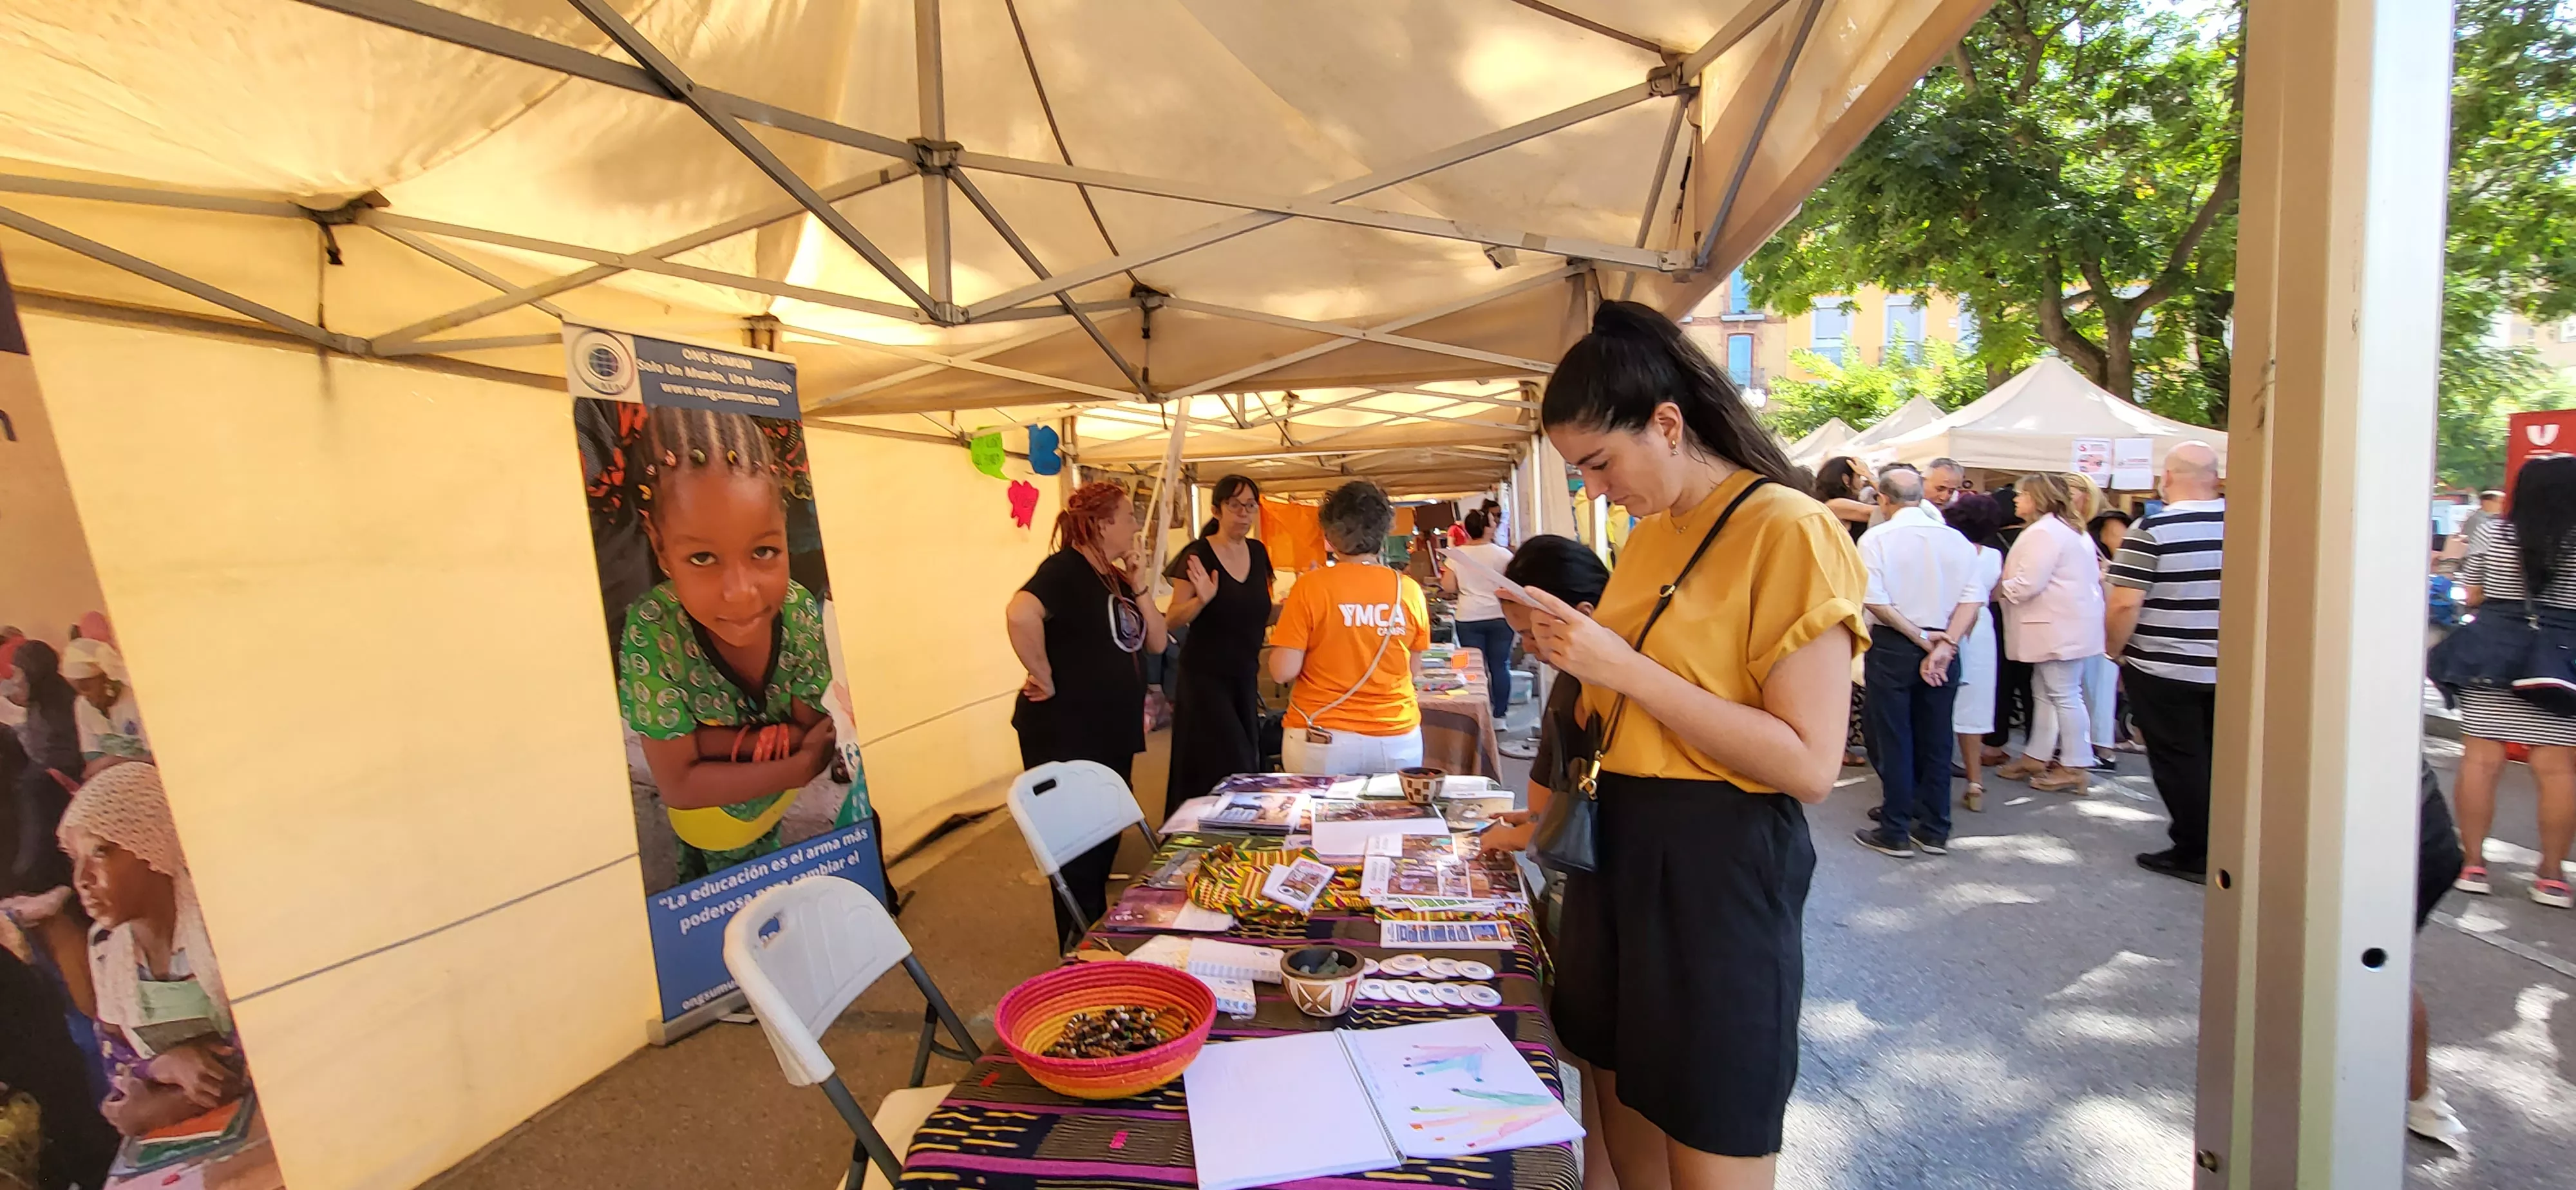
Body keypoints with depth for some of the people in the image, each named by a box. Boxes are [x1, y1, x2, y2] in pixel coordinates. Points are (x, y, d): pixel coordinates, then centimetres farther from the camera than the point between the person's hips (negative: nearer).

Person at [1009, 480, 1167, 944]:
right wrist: (1045, 678, -27)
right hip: (1067, 734, -9)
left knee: (1106, 835, 20)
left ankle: (1098, 931, 38)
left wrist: (1140, 587, -4)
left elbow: (1156, 642, 8)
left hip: (1112, 731, 9)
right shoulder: (1065, 569, -17)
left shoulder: (1118, 578, 11)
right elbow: (1021, 614, -37)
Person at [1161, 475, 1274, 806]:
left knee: (1248, 764, 12)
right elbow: (1171, 621, -14)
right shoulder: (1198, 554, -13)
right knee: (1226, 767, -9)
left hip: (1246, 675, 6)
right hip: (1205, 676, -6)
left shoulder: (1258, 552, 5)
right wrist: (1202, 599, -32)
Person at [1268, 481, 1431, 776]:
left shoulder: (1311, 586, -12)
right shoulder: (1409, 590, -3)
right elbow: (1411, 670, 7)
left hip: (1322, 741, -2)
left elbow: (1283, 672, -10)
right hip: (1397, 740, 2)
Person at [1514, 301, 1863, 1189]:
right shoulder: (1649, 533, 11)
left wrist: (1623, 666, -22)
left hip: (1718, 862, -7)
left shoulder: (1789, 530, -14)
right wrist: (1573, 653, 1)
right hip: (1619, 842, 8)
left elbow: (1810, 766, -20)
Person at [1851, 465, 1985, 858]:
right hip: (1944, 648, 4)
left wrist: (1920, 638, -9)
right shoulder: (1956, 539, 1)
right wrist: (1944, 644, -10)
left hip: (1892, 647, -4)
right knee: (1936, 741, 12)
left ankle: (1895, 833, 11)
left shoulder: (1876, 538, -10)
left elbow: (1875, 601, -16)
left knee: (1895, 740, 4)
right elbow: (1973, 599, -6)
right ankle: (1934, 831, 22)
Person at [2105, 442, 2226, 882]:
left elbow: (2125, 604, -20)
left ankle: (2195, 853, 13)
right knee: (2219, 761, 18)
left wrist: (2115, 650, -4)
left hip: (2163, 669, -5)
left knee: (2179, 761, 5)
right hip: (2230, 669, 6)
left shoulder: (2151, 531, -17)